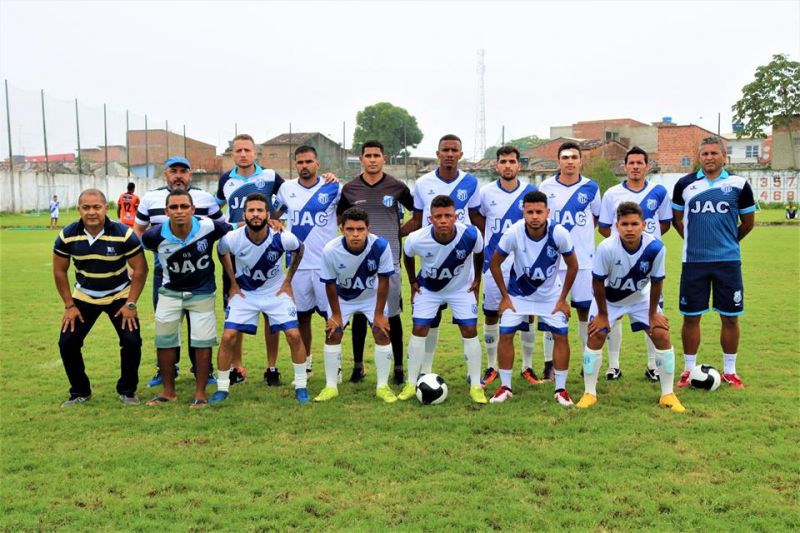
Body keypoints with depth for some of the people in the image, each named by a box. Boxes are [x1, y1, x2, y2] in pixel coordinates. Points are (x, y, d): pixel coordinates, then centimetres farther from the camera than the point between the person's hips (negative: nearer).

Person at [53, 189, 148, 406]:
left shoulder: (123, 234, -21)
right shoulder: (67, 236, -14)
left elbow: (140, 269, -13)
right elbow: (59, 271, -1)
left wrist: (131, 303, -15)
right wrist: (69, 305, -4)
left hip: (119, 296, -2)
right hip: (84, 297, 2)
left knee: (132, 341, -13)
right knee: (67, 342, -5)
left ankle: (127, 390, 10)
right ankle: (80, 391, 17)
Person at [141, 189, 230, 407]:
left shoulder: (209, 228, -23)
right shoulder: (156, 235, -19)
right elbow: (146, 243, 5)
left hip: (202, 292, -1)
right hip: (170, 292, 2)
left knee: (202, 342, -1)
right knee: (164, 341, 7)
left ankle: (200, 392, 14)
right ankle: (168, 391, 24)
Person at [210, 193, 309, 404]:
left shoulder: (282, 238, -24)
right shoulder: (232, 239, -22)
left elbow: (299, 250, 1)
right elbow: (222, 253, 5)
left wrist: (288, 281, 1)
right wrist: (233, 283, 4)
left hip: (276, 291, 0)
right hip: (244, 292, 0)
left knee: (294, 335, -10)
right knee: (228, 337, -9)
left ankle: (300, 386, 8)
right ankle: (222, 388, 9)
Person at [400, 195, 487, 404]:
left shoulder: (471, 235, -31)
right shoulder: (416, 239, -30)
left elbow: (479, 255, -5)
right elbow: (407, 257, -4)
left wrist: (477, 279, -1)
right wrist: (413, 282, -1)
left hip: (462, 288, 0)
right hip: (428, 288, 0)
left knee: (470, 331, -6)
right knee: (419, 330, -3)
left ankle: (475, 387, 6)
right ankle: (411, 384, 10)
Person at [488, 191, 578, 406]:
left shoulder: (559, 233, -25)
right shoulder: (513, 233, -26)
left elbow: (572, 266, -9)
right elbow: (494, 263, -10)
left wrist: (563, 299, -6)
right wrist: (505, 296, -7)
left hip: (551, 294, 0)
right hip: (518, 293, 0)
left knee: (561, 336, -7)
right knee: (505, 334, -8)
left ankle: (560, 389, 9)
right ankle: (505, 387, 8)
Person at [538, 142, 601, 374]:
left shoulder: (590, 187, 3)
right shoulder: (546, 187, 2)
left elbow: (597, 216, 16)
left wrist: (583, 233, 4)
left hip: (584, 259, 0)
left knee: (586, 310, 5)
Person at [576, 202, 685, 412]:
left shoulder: (656, 248, -31)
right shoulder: (606, 248, -35)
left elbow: (656, 282, -15)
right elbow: (598, 283, -21)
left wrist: (653, 313, -7)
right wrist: (602, 314, -12)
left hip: (640, 297, 2)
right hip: (609, 298, -1)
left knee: (662, 336, -6)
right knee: (595, 337, -10)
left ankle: (667, 395, 10)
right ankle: (589, 394, 5)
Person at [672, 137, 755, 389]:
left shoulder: (738, 184, 0)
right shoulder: (685, 184, 2)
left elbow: (748, 222, 11)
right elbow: (677, 218, 14)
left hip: (728, 261, 0)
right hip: (693, 262, 0)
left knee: (730, 318, 6)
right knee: (691, 317, 6)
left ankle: (729, 371, 21)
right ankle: (689, 369, 19)